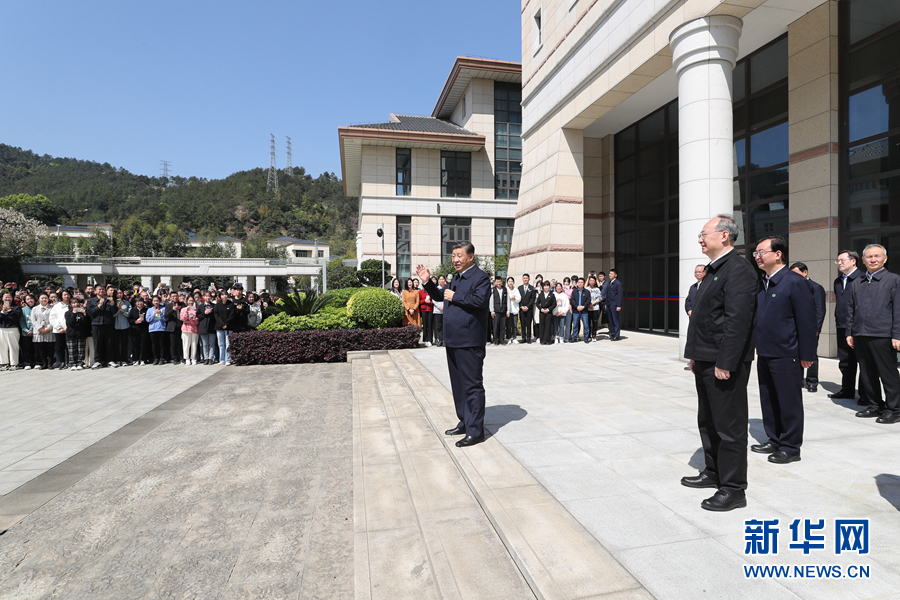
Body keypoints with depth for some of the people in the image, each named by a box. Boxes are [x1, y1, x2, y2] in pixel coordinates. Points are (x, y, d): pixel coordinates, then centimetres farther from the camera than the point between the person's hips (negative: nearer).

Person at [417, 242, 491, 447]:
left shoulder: (480, 277, -9)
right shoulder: (456, 279, 19)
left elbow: (479, 300, -25)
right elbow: (440, 297, 29)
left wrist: (455, 296, -16)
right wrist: (428, 282, 17)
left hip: (469, 343, -10)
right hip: (453, 341, 10)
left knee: (472, 385, -3)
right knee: (458, 384, 18)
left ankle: (475, 431, 6)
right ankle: (464, 423, 31)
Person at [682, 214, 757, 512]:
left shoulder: (738, 270, -15)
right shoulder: (714, 270, 16)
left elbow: (737, 320, -23)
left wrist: (724, 363, -24)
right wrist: (696, 354, 18)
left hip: (724, 364, -10)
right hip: (706, 361, 10)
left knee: (729, 425, 1)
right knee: (708, 421, 21)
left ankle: (733, 489, 14)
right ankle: (713, 472, 37)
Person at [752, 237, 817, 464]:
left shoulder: (795, 281, -12)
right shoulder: (761, 283, 10)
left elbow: (807, 320, -13)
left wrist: (806, 355, -13)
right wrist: (758, 348, 12)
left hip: (786, 355, -7)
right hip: (764, 354, 7)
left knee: (789, 403, 5)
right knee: (768, 401, 16)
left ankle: (790, 447, 18)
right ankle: (774, 441, 29)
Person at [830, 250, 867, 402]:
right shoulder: (838, 281, 15)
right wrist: (837, 321, 14)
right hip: (842, 327, 7)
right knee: (845, 362, 14)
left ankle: (865, 394, 10)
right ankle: (847, 390, 24)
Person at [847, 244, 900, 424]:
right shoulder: (857, 283, 15)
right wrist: (850, 333, 12)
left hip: (882, 336, -5)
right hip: (860, 336, 5)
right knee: (867, 374, 11)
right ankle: (875, 405, 23)